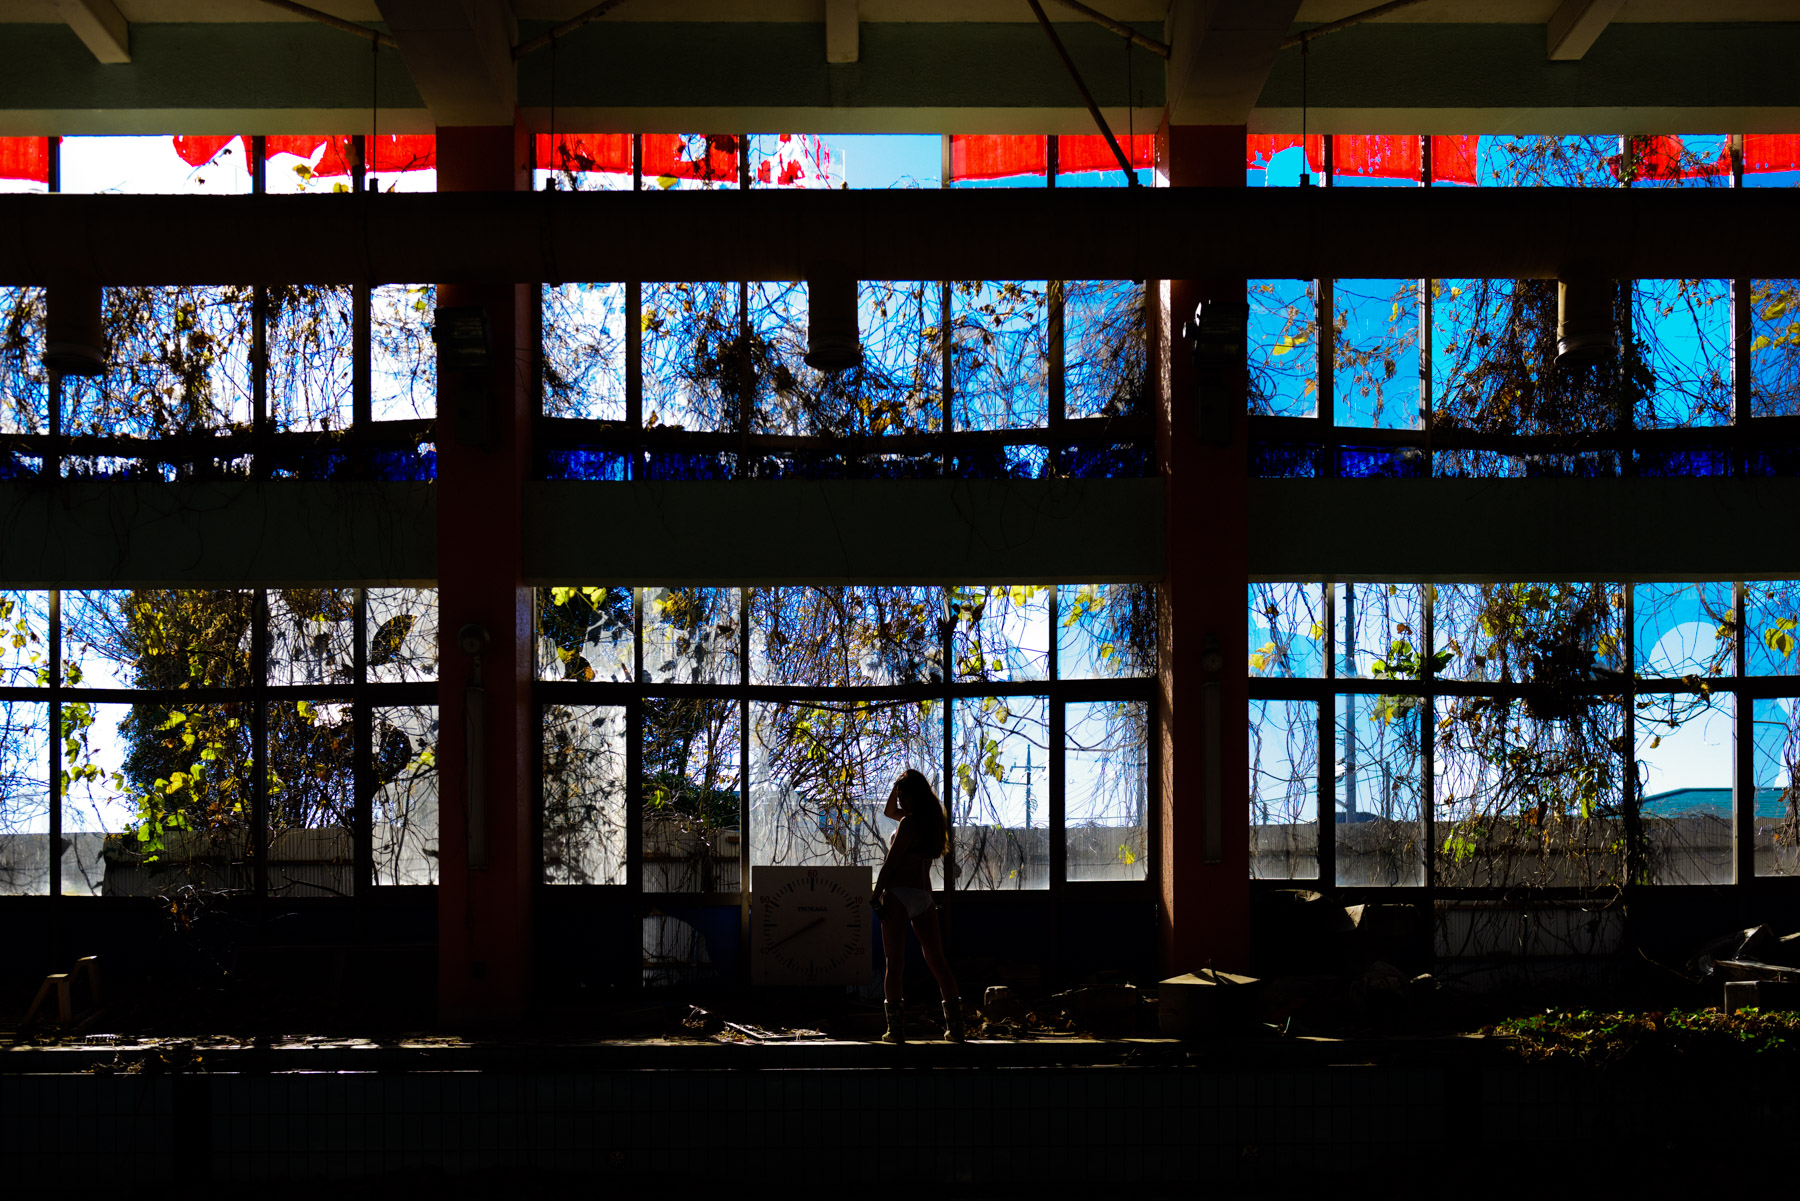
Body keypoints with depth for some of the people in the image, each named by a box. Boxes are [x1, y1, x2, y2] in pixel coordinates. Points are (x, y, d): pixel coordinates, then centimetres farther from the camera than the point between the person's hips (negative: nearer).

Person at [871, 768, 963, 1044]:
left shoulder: (909, 823, -8)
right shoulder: (933, 820, 16)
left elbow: (890, 864, -11)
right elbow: (889, 812, 30)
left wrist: (876, 897, -7)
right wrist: (899, 783, 18)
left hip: (899, 895, -7)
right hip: (925, 896, 7)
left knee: (894, 964, -4)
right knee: (938, 963, 9)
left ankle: (895, 1028, -7)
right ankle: (955, 1025, 4)